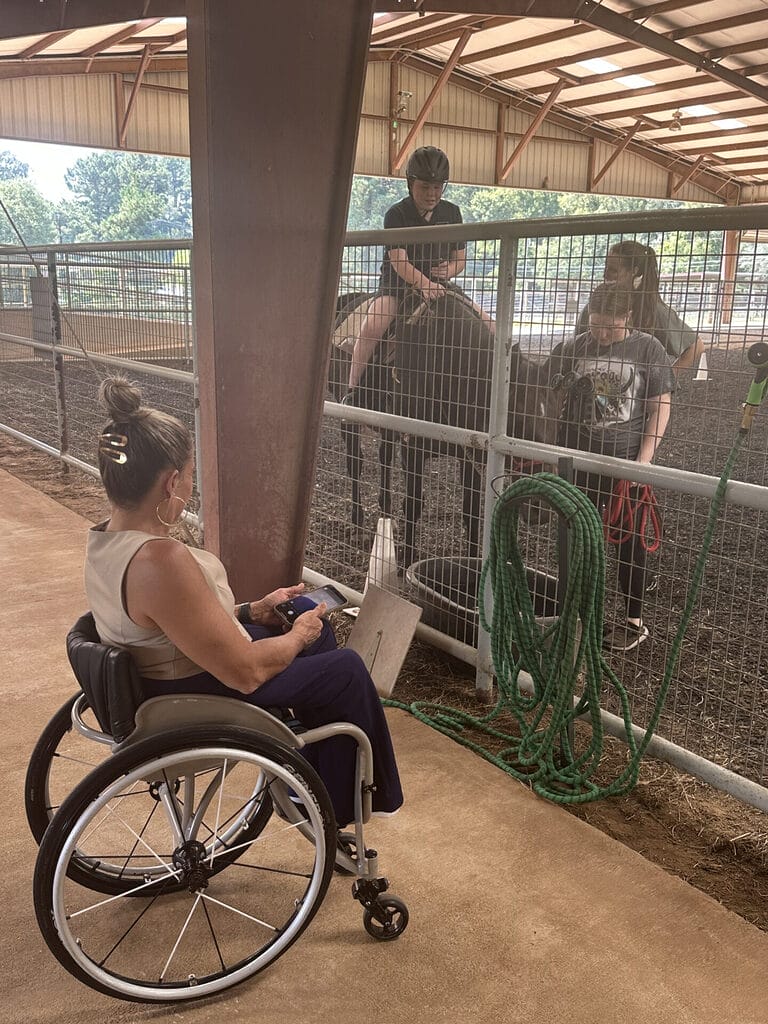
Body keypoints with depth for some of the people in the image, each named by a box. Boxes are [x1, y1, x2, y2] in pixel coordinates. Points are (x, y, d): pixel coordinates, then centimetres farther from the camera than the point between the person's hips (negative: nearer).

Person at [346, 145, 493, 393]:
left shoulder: (451, 213, 7)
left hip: (437, 286, 5)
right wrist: (423, 283, -39)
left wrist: (449, 270, -13)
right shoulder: (396, 214, -8)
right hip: (397, 285, -4)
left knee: (488, 325, -8)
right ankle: (352, 390, -26)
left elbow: (460, 259, 13)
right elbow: (399, 261, -20)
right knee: (372, 325, -34)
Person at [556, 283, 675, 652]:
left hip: (626, 462, -3)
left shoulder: (647, 349, -5)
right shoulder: (576, 347, 4)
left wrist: (643, 461, -12)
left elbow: (660, 409, -5)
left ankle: (635, 621, 18)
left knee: (629, 542, 5)